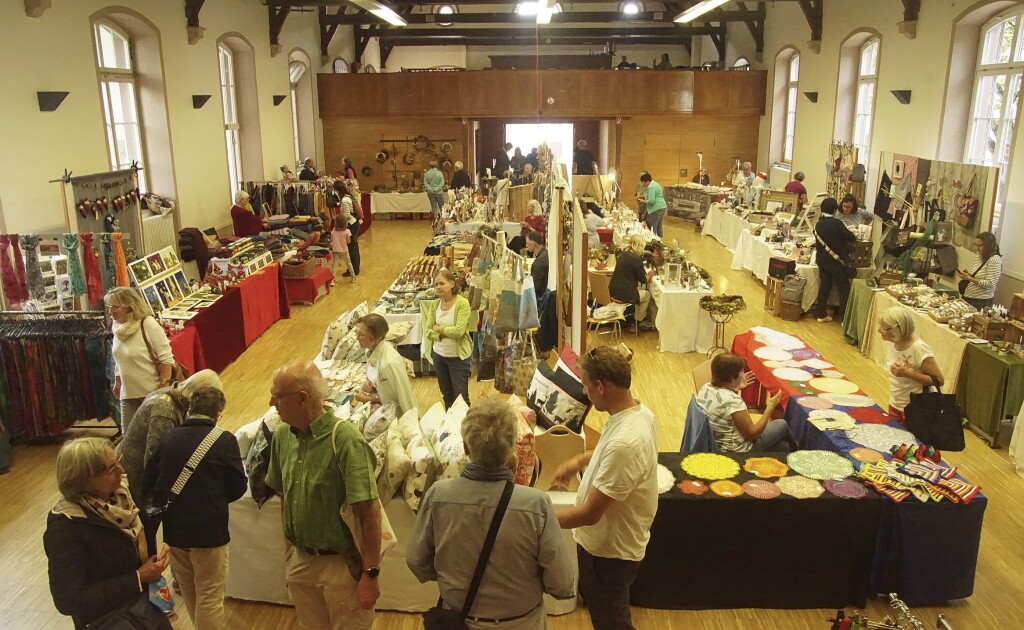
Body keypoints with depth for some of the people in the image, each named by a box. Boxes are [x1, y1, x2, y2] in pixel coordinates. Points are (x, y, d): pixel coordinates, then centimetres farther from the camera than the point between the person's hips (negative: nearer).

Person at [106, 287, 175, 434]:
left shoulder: (148, 324, -18)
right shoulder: (117, 326, 3)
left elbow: (166, 358, -18)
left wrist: (164, 387, -20)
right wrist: (117, 382, 19)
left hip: (152, 392, -6)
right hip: (128, 393, 6)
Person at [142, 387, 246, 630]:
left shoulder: (168, 438, -3)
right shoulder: (224, 440, -14)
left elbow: (148, 484, 4)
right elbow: (238, 487, -7)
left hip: (172, 528, 5)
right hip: (208, 529, -5)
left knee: (189, 591, 24)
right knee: (209, 596, 8)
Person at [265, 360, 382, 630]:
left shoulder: (345, 439, -23)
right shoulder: (282, 436, -3)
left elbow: (369, 512, -23)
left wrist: (370, 574, -21)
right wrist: (289, 550, 14)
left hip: (341, 563, -6)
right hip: (300, 560, 6)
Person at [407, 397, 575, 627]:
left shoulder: (438, 496, -22)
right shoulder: (536, 504, -28)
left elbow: (416, 561, -7)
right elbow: (561, 585, -19)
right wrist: (528, 581, 2)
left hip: (458, 618, 2)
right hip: (521, 622, -1)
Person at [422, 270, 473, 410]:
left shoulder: (462, 303, -16)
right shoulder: (434, 304, 0)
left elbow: (459, 331, -24)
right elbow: (428, 330, -3)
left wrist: (439, 328, -11)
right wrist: (444, 335, -20)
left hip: (458, 356, -5)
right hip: (438, 355, 5)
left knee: (461, 397, 4)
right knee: (446, 395, 20)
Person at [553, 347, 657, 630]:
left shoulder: (625, 442, -38)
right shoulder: (638, 412, -7)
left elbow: (590, 514, -31)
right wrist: (580, 461, 10)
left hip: (610, 550, -9)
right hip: (613, 540, 9)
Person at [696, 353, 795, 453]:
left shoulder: (705, 388, -7)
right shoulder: (733, 401, -32)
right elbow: (752, 434, -21)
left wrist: (736, 388, 12)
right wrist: (770, 407, -13)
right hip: (737, 453, -7)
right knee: (782, 425, 16)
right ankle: (794, 453, 44)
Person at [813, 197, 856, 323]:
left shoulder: (818, 225, 4)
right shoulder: (836, 223, -16)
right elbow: (851, 238, -10)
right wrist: (854, 239, 12)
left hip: (822, 260, 7)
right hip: (836, 261, -7)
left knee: (824, 287, 15)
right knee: (844, 289, 1)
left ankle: (821, 315, 20)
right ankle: (845, 318, -1)